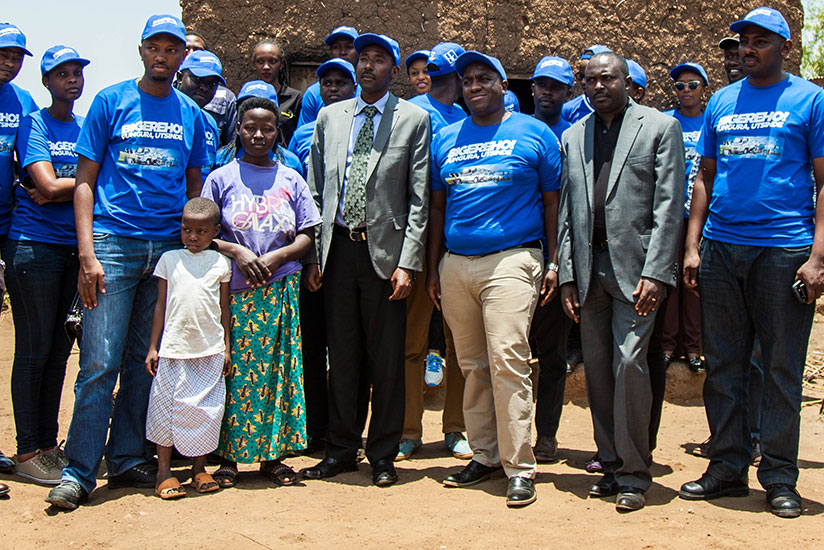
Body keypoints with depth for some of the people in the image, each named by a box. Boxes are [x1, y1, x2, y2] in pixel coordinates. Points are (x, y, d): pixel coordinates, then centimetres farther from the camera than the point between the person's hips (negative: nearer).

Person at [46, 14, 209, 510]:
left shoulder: (191, 114, 12)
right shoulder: (111, 101, 3)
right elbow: (85, 181, 1)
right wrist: (87, 254, -9)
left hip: (170, 247, 3)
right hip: (114, 242, -3)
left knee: (146, 361, 8)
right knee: (100, 363, -6)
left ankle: (128, 460, 19)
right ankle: (79, 472, 2)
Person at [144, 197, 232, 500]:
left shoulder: (221, 262, 6)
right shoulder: (170, 259, 6)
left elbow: (224, 308, 10)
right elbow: (161, 305, 7)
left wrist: (226, 348, 7)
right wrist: (153, 347, 4)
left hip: (210, 349, 0)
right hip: (173, 347, 0)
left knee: (206, 409, 4)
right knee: (167, 406, 2)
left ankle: (199, 469, 18)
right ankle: (164, 470, 14)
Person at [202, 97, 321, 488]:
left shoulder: (291, 180, 11)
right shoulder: (221, 178, 7)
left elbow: (306, 237, 9)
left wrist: (275, 257, -9)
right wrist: (237, 252, -12)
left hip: (280, 288, 1)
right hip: (234, 290, -1)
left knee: (278, 368, -1)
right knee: (234, 370, -3)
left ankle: (272, 454, 7)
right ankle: (229, 455, 6)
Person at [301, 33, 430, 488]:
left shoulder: (414, 120, 3)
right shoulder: (329, 117, 13)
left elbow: (419, 199, -2)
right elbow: (315, 190, 13)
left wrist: (407, 263, -10)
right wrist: (312, 255, 4)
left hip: (384, 250, -3)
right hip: (337, 248, 3)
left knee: (386, 357, 3)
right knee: (341, 354, 9)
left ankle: (383, 454, 16)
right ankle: (341, 449, 21)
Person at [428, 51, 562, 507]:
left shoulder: (535, 134, 6)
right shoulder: (445, 139, 16)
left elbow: (552, 201, 4)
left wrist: (553, 263, -3)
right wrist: (433, 268, 13)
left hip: (512, 260, -4)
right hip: (455, 264, 5)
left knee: (507, 362, -12)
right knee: (472, 366, 7)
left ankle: (519, 467, -6)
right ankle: (486, 455, 18)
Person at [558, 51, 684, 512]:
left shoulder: (661, 127, 4)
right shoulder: (573, 137, 17)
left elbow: (669, 206, -4)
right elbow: (567, 211, 15)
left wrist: (655, 272, -13)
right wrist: (567, 275, 7)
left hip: (634, 267, -4)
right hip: (588, 269, 5)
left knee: (630, 363, -10)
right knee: (598, 368, 6)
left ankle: (634, 473, 2)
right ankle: (612, 465, 17)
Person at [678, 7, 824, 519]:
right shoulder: (721, 101, 14)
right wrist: (692, 246, 7)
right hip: (720, 247, 4)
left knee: (782, 368, 3)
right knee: (723, 366, 8)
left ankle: (780, 478, 14)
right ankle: (727, 467, 19)